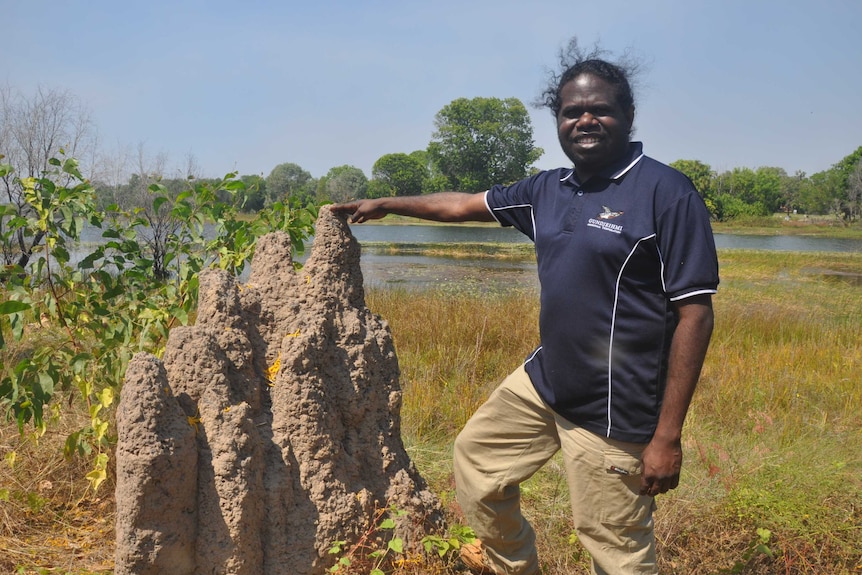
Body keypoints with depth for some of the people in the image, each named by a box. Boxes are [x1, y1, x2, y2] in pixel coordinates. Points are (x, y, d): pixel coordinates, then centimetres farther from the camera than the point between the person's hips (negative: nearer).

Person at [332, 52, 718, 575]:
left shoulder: (666, 192, -15)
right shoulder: (548, 190, 7)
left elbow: (695, 313, -17)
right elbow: (464, 205, 21)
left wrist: (668, 436, -18)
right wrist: (386, 204, 28)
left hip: (613, 411, -8)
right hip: (542, 382, 8)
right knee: (476, 455, 24)